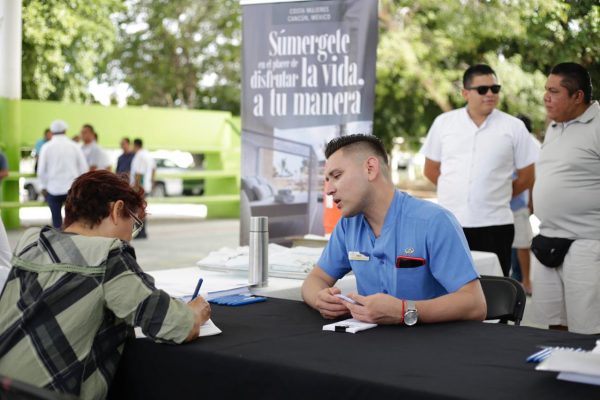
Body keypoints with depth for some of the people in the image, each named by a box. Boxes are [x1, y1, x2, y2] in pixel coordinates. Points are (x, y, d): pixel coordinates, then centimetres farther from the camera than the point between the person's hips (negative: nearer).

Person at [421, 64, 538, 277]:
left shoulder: (514, 127, 2)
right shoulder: (443, 123, 6)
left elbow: (526, 177, 7)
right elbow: (431, 170, 14)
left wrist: (497, 196, 9)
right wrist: (458, 193, 10)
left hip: (495, 224, -1)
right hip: (449, 223, 2)